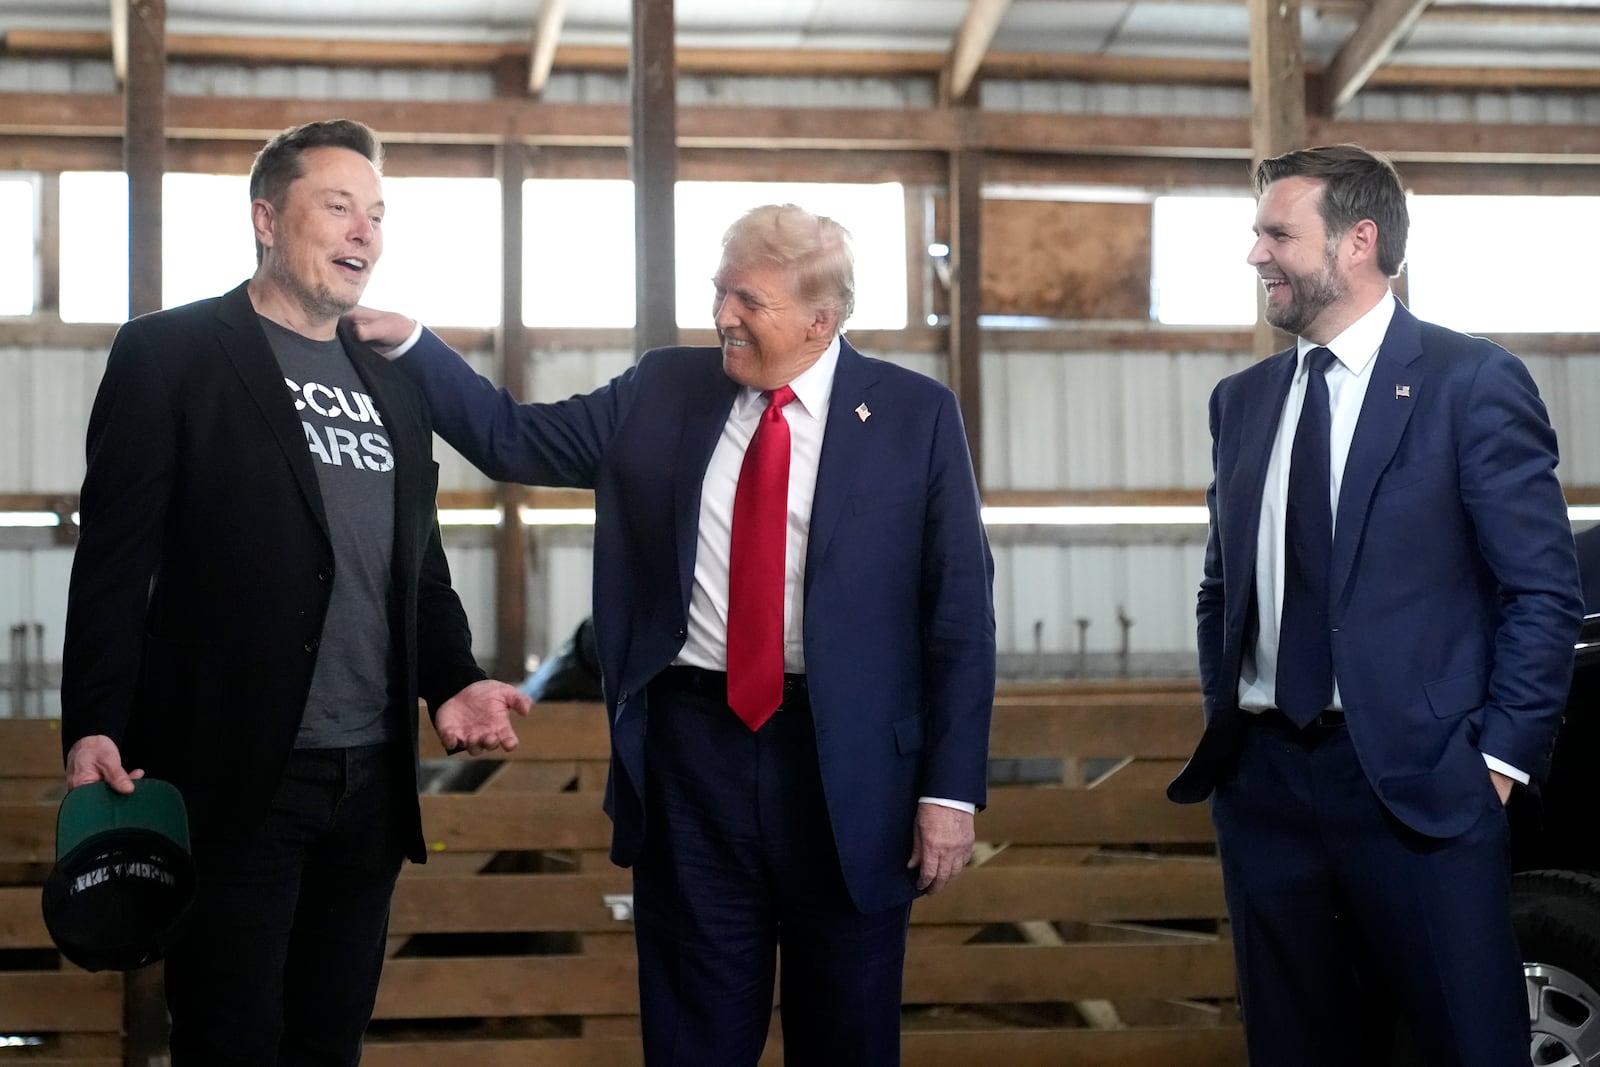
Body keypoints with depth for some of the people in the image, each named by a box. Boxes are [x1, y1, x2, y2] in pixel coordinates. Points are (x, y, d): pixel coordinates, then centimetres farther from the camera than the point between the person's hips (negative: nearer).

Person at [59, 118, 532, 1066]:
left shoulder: (395, 386, 16)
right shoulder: (170, 354, -3)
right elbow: (117, 560, -9)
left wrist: (453, 679, 1)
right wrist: (94, 728, -17)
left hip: (372, 777, 6)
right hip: (235, 775, -6)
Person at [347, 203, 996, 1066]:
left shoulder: (914, 415, -3)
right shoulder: (662, 391, 5)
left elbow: (960, 612, -3)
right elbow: (513, 441, 10)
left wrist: (950, 788, -7)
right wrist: (408, 343, -2)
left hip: (847, 764, -2)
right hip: (690, 748, 2)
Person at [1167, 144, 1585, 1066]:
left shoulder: (1472, 382, -5)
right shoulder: (1243, 400, 12)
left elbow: (1545, 592, -7)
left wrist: (1499, 759, -10)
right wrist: (1222, 719, 10)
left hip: (1416, 780, -5)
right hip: (1263, 780, 5)